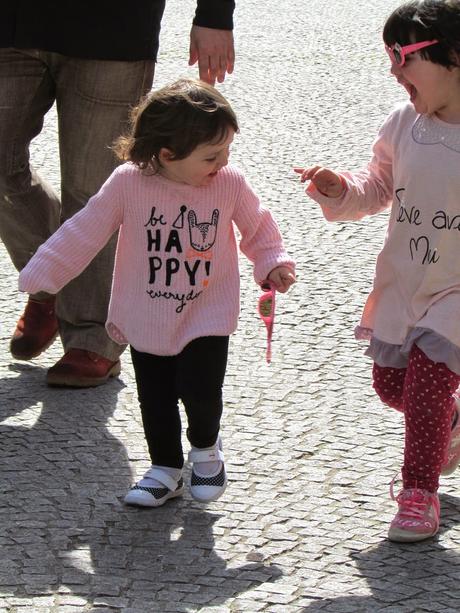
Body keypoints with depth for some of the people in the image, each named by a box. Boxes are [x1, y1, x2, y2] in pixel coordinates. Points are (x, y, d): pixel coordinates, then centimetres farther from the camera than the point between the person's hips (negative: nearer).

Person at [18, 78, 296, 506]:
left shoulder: (229, 183, -12)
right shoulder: (128, 184, -18)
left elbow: (256, 226, 7)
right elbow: (85, 231, -10)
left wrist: (272, 262, -7)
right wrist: (40, 275, -10)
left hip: (206, 319, 0)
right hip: (146, 321, 1)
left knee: (200, 390, -8)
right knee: (155, 399, 9)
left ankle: (205, 448, 24)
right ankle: (165, 468, 30)